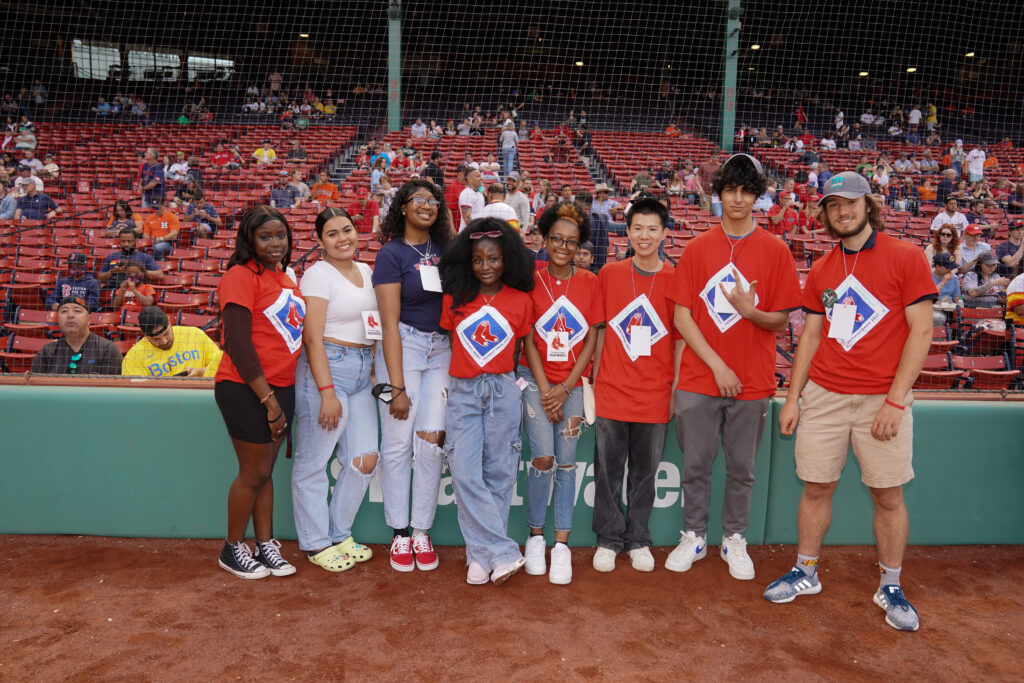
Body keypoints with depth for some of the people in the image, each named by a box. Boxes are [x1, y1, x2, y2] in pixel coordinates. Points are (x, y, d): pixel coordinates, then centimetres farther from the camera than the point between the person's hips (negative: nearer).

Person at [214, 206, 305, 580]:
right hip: (247, 390, -7)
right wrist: (269, 401, -16)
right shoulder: (241, 277, -12)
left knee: (265, 471, 15)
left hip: (281, 388, 7)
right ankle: (233, 550, 23)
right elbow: (238, 344, -17)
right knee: (253, 473, 4)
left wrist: (279, 398, 10)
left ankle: (266, 546, 27)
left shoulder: (287, 276, 11)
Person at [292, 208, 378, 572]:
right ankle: (316, 544, 18)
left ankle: (339, 535, 25)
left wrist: (373, 369, 11)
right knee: (314, 463, 2)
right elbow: (313, 337, -14)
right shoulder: (319, 273, -8)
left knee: (365, 458, 8)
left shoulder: (365, 271, 14)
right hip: (326, 368, -7)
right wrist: (327, 392, -18)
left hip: (362, 369, 8)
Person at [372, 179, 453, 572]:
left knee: (431, 440, -3)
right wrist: (397, 386, -14)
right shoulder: (392, 253, -4)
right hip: (402, 347, -4)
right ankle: (400, 533, 12)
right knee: (398, 443, 0)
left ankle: (422, 530, 10)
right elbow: (390, 322, -9)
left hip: (441, 349, 4)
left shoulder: (443, 250, 11)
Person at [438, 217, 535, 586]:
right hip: (463, 392, 1)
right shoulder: (455, 298, 4)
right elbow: (449, 342, 12)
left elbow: (518, 348, 11)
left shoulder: (521, 301, 2)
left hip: (503, 392, 0)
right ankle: (503, 553, -2)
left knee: (498, 474, 3)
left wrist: (500, 379, 5)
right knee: (466, 474, -8)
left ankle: (482, 554, 14)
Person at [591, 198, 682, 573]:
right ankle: (609, 539, 24)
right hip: (611, 392, 0)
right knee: (608, 471, 8)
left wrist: (676, 389, 1)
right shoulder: (609, 274, 1)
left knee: (645, 472, 11)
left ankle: (638, 541, 27)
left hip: (655, 397, 0)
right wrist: (594, 380, 5)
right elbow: (599, 331, 7)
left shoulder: (675, 280, -1)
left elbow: (680, 340, 4)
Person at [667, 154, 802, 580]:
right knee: (695, 465, 9)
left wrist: (749, 310, -20)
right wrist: (717, 364, -9)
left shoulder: (775, 251, 2)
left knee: (742, 468, 10)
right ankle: (694, 537, 27)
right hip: (699, 378, 1)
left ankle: (734, 540, 28)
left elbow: (782, 321, 2)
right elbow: (681, 316, 0)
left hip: (752, 382, 0)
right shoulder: (697, 248, 4)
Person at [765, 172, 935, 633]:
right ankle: (805, 573, 24)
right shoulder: (821, 271, 10)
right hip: (823, 396, 3)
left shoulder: (905, 258, -3)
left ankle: (890, 587, 23)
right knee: (816, 487, 8)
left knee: (888, 495, 5)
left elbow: (921, 331, -6)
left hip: (883, 399, -3)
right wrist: (793, 397, 7)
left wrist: (895, 400, -13)